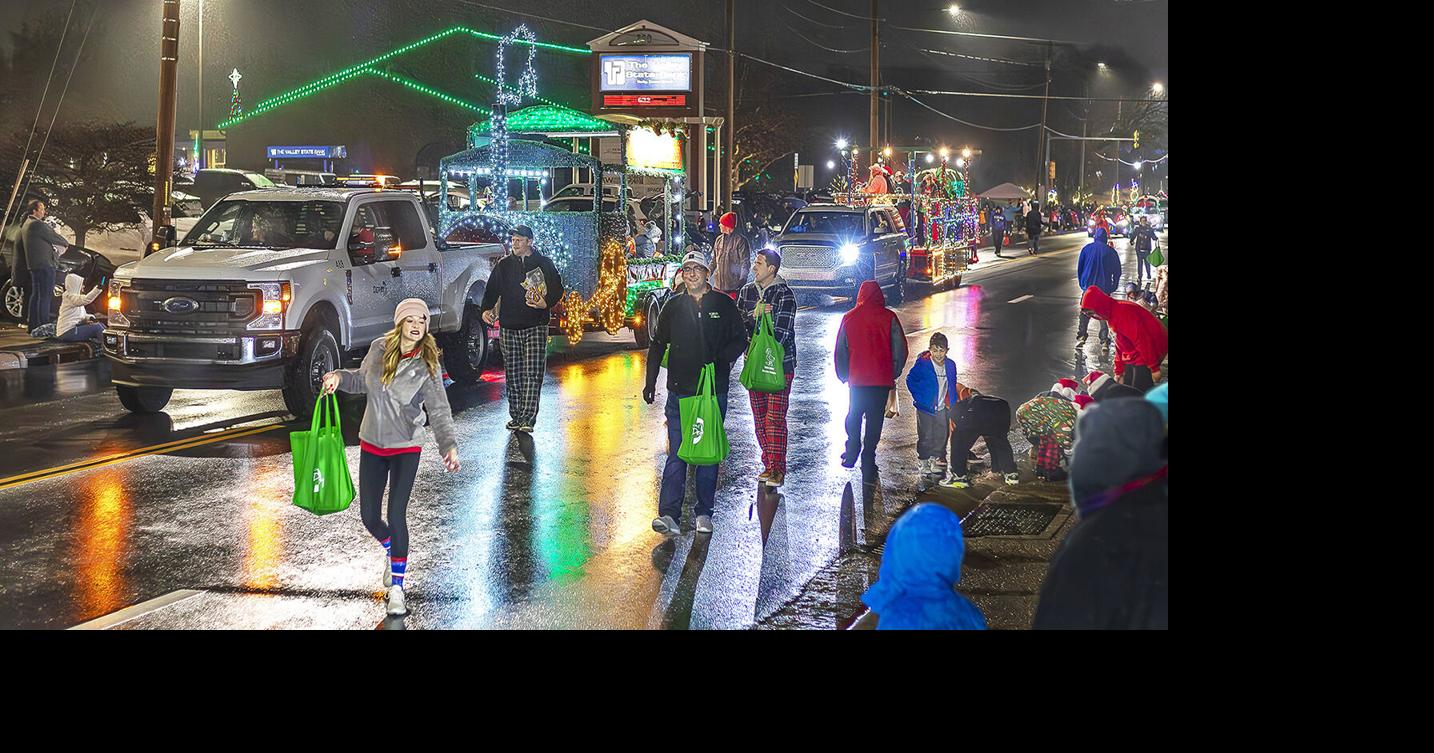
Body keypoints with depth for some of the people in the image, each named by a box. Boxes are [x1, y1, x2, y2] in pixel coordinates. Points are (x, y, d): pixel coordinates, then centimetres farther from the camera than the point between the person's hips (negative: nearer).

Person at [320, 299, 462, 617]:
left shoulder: (427, 365, -14)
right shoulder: (379, 349, -5)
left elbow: (439, 411, -19)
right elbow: (362, 380, 14)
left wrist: (449, 446, -34)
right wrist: (340, 377, -6)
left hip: (406, 448, -4)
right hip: (372, 445, 4)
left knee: (396, 514, -13)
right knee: (369, 516, 8)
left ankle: (397, 588, 1)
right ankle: (392, 553, 42)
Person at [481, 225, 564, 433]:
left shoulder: (543, 264, 5)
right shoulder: (504, 265, 12)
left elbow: (557, 289, 4)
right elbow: (492, 289, 12)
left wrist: (547, 302, -17)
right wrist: (487, 309, -6)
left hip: (536, 326, -3)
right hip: (509, 326, 3)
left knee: (532, 374, -11)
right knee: (513, 374, 6)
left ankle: (527, 419, -14)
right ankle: (516, 416, 15)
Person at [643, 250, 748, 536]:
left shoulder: (724, 304, 5)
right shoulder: (674, 306, 9)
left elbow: (740, 341, 6)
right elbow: (657, 345, 15)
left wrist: (720, 359, -12)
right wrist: (650, 381, 8)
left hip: (714, 391, 0)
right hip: (679, 391, 0)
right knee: (676, 453, -5)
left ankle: (704, 513, 14)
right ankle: (669, 514, -10)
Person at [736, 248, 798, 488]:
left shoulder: (784, 295, -9)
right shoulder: (746, 291, 10)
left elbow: (781, 332, -15)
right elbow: (737, 322, 6)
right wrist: (754, 315, -13)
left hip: (780, 363, -6)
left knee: (775, 418, -9)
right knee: (759, 417, 8)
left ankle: (777, 468, -8)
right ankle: (768, 465, 17)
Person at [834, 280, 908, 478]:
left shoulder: (849, 318, 1)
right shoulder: (888, 317, -4)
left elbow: (840, 350, 6)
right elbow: (900, 349, -3)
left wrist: (843, 375, 17)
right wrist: (893, 373, 10)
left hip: (857, 380, 1)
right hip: (882, 380, -1)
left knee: (853, 416, 19)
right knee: (875, 420, 4)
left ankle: (851, 455, 17)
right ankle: (868, 461, 1)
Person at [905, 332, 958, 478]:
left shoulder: (950, 365, 0)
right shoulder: (922, 364, -15)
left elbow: (952, 386, 13)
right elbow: (910, 380, -6)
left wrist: (951, 405, 9)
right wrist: (919, 398, -8)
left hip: (942, 409, 4)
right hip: (925, 408, -4)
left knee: (941, 436, 7)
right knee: (926, 437, 0)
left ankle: (935, 460, 22)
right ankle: (924, 463, 13)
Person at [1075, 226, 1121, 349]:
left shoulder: (1086, 248, -1)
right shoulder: (1111, 251, -2)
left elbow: (1079, 268, 4)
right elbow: (1117, 272, 4)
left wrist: (1082, 284, 15)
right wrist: (1113, 287, 13)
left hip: (1088, 287, 0)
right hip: (1105, 288, 0)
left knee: (1084, 314, 9)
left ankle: (1081, 337, -4)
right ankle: (1104, 341, 0)